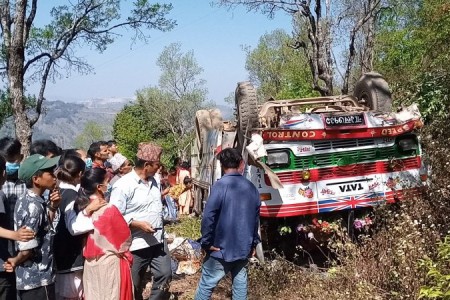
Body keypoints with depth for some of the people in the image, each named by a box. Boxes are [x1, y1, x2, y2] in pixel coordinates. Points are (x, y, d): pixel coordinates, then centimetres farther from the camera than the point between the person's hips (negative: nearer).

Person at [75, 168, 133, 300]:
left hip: (90, 263, 6)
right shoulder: (109, 210, -19)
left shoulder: (82, 208, -2)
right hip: (110, 263, -6)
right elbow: (126, 237, -9)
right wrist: (123, 251, 10)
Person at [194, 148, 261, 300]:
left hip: (221, 248, -5)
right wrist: (254, 243, 24)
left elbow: (209, 216, -21)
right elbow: (256, 218, 14)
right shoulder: (252, 188, 5)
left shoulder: (220, 185, -15)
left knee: (206, 285, 4)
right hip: (244, 248, 6)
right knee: (240, 283, 13)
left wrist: (206, 242, -12)